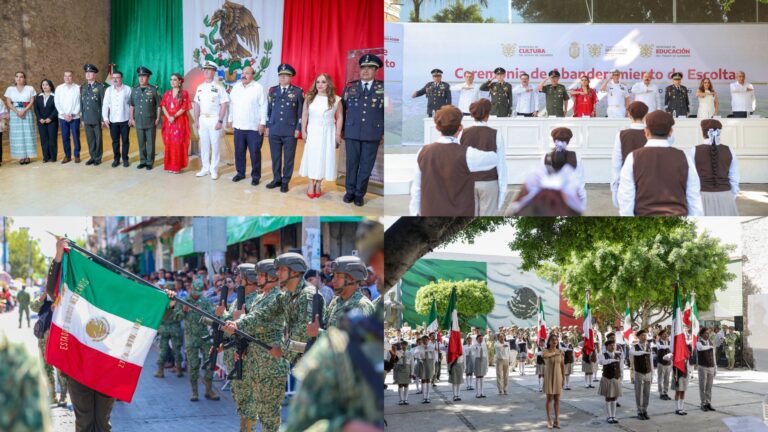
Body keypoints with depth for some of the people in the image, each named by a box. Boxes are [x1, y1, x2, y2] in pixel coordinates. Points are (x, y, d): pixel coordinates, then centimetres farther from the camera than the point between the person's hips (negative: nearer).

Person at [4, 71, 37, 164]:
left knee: (28, 133, -3)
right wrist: (17, 112, -13)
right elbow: (8, 103, 1)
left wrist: (24, 111, -15)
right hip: (15, 114, 1)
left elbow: (32, 102, -2)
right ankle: (21, 156, -2)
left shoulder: (30, 88, 4)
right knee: (17, 134, -2)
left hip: (27, 113, -1)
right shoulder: (10, 89, 7)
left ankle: (27, 156, 1)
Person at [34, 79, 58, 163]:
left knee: (52, 139, -2)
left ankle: (53, 157, 3)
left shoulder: (54, 96, -3)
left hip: (52, 121, -4)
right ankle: (46, 157, 6)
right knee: (43, 140, 3)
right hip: (41, 121, 4)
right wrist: (40, 118, -6)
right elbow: (36, 108, 8)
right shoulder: (39, 97, 11)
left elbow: (56, 109, -8)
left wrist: (50, 118, -15)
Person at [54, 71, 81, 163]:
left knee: (76, 137, 2)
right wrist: (64, 114, -7)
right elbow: (57, 103, 3)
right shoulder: (59, 88, 5)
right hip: (63, 117, 2)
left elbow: (79, 103, -4)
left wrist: (72, 115, -10)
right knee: (65, 137, 5)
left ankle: (77, 155, 12)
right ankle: (67, 156, 14)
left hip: (75, 117, -2)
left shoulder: (78, 88, -2)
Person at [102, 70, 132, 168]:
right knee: (115, 141, 7)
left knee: (125, 140, 5)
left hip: (125, 120, -2)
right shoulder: (108, 90, 4)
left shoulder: (128, 89, -4)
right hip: (113, 120, 2)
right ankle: (116, 159, 17)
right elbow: (105, 105, 5)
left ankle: (125, 159, 16)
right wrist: (105, 118, -2)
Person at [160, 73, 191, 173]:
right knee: (169, 143, 4)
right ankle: (170, 165, 9)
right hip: (168, 121, 4)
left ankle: (178, 166, -1)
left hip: (180, 121, -4)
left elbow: (184, 108, -8)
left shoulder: (184, 93, -1)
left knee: (178, 143, -4)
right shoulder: (167, 93, 12)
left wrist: (174, 117, -17)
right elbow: (163, 106, 3)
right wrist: (168, 117, -13)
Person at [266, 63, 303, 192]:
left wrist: (298, 128, -7)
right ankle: (276, 179, 20)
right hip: (274, 130, 3)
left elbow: (301, 112, -2)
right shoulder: (272, 90, 9)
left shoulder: (298, 91, -2)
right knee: (275, 157, 8)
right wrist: (267, 126, 9)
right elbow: (269, 109, 13)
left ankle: (285, 182, 12)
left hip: (290, 131, -3)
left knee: (288, 158, 4)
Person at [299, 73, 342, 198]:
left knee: (324, 157, 0)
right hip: (312, 132, 1)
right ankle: (311, 184, 8)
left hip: (328, 133, -1)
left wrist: (338, 134, -2)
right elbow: (304, 115, 6)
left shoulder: (336, 100, -3)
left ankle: (319, 184, 8)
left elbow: (339, 117, 1)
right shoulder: (309, 98, 2)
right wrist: (303, 131, 0)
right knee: (312, 157, 2)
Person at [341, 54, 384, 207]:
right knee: (352, 163, 7)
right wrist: (339, 129, 10)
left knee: (366, 165, 4)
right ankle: (350, 191, 19)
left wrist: (384, 133, 1)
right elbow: (342, 109, 11)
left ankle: (360, 194, 14)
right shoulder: (350, 87, 6)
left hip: (372, 134, -1)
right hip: (352, 133, 1)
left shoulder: (383, 88, 2)